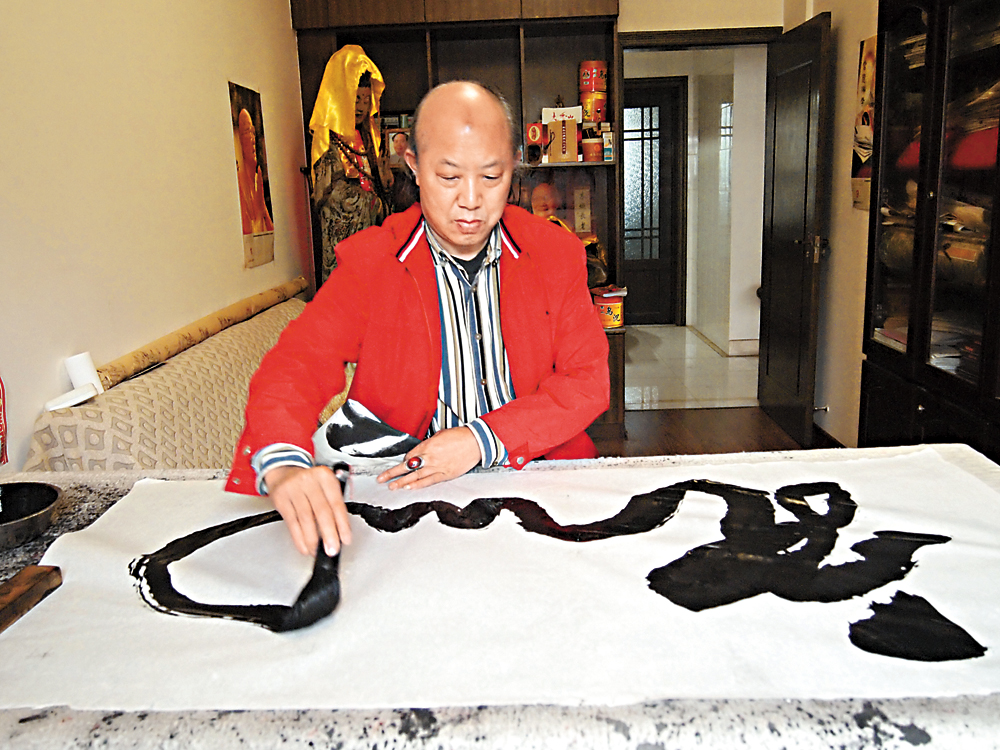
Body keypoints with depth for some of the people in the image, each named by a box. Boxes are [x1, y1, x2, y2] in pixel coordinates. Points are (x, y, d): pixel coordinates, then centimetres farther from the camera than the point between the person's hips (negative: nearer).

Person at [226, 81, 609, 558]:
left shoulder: (557, 254, 1)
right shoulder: (366, 260, -3)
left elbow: (588, 380, -1)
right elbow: (295, 366, -13)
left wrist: (482, 439, -17)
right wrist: (283, 466, -36)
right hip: (402, 490, 1)